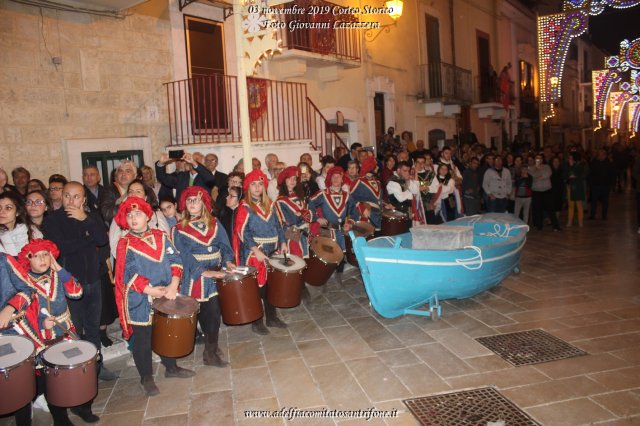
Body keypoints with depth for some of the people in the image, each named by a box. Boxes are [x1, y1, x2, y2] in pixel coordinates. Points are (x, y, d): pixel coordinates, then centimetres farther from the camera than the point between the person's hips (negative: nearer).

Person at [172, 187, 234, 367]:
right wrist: (204, 272, -19)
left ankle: (211, 348, 23)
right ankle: (210, 353, 10)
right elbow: (185, 256, -10)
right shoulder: (179, 230, -1)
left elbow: (224, 245, 8)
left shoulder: (214, 223, 11)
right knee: (210, 313, -6)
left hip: (216, 274, 4)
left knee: (213, 313, 5)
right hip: (196, 278, -4)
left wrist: (228, 261, -11)